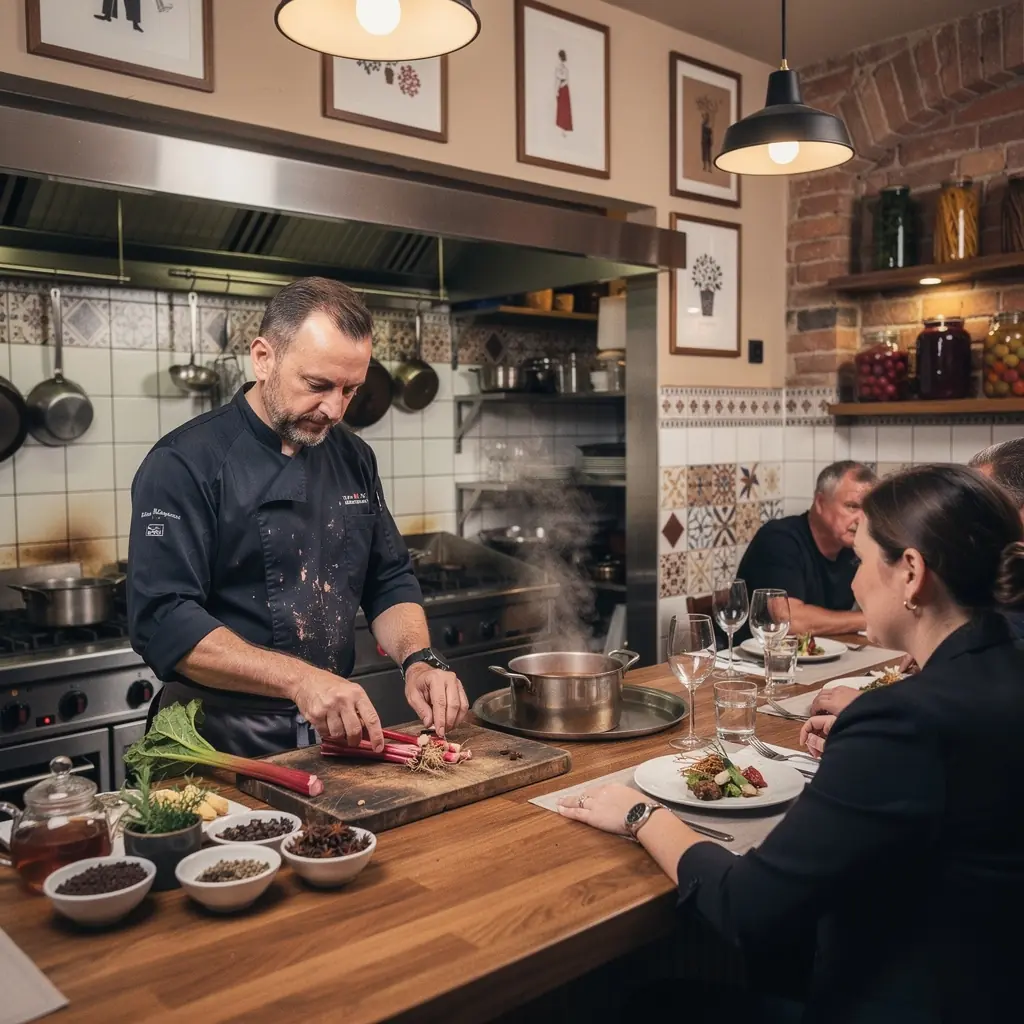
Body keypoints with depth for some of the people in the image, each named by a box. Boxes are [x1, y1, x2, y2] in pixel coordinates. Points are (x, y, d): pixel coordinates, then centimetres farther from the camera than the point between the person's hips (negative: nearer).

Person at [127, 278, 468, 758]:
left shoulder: (353, 458, 7)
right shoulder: (184, 465, -12)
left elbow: (389, 582, 12)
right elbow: (163, 621, -19)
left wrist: (419, 660, -6)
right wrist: (299, 679, -28)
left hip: (333, 734, 5)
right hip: (225, 743, -4)